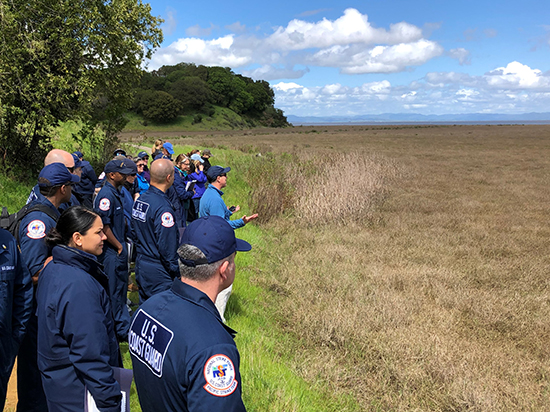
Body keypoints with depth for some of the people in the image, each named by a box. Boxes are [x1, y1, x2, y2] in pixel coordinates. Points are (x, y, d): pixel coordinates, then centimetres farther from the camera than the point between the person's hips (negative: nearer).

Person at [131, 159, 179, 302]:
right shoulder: (163, 207, -23)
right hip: (158, 273, -9)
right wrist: (176, 272, -11)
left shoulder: (139, 200, 4)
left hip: (141, 265, 9)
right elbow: (167, 248, -21)